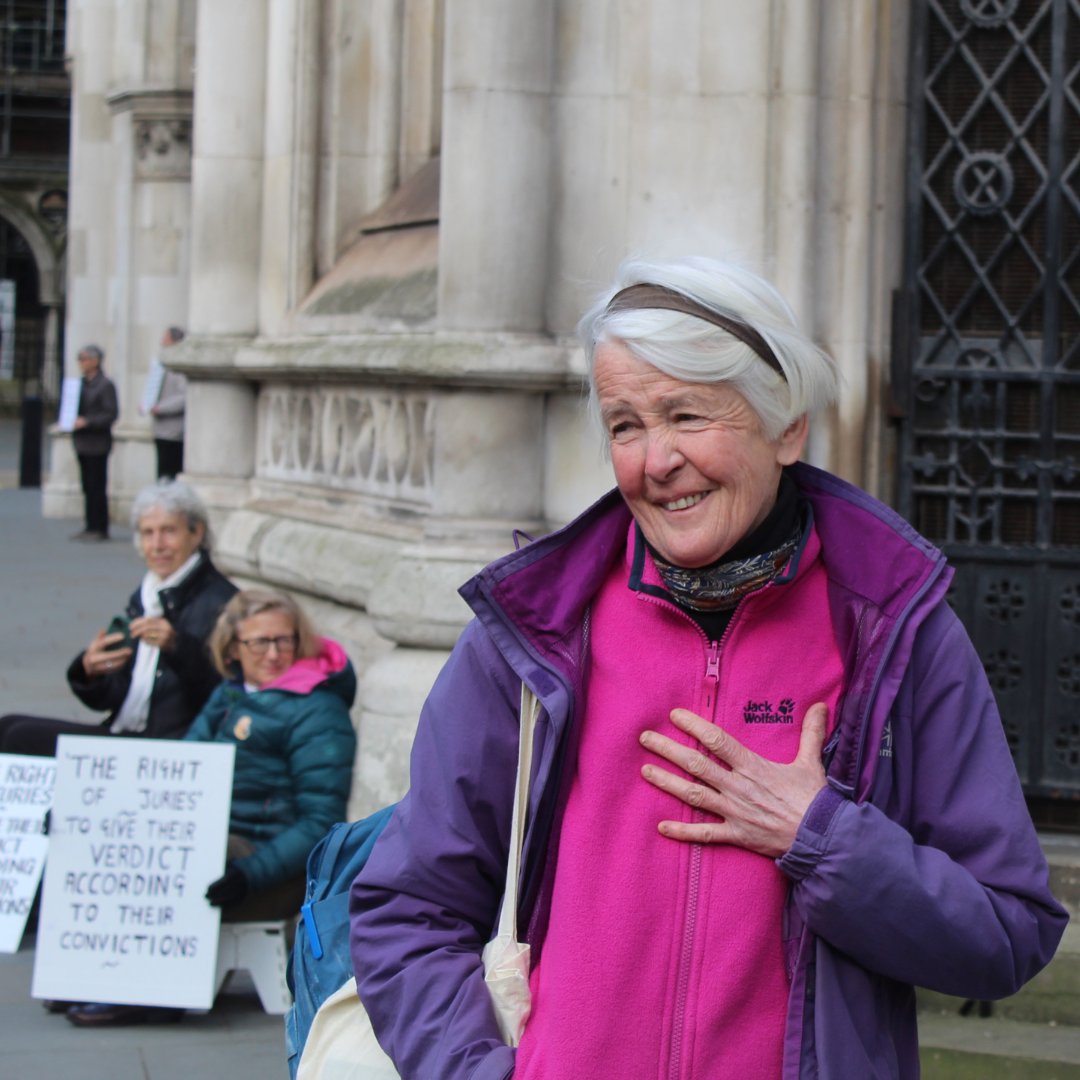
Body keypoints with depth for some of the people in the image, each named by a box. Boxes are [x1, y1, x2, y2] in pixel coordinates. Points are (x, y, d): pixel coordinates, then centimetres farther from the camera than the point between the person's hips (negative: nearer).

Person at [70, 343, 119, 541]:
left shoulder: (105, 385, -10)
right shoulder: (82, 384, 13)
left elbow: (111, 414, -14)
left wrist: (86, 421, -21)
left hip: (97, 442, -8)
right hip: (82, 443, 8)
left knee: (97, 486, -5)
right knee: (88, 486, 9)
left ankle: (99, 529, 0)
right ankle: (91, 527, 13)